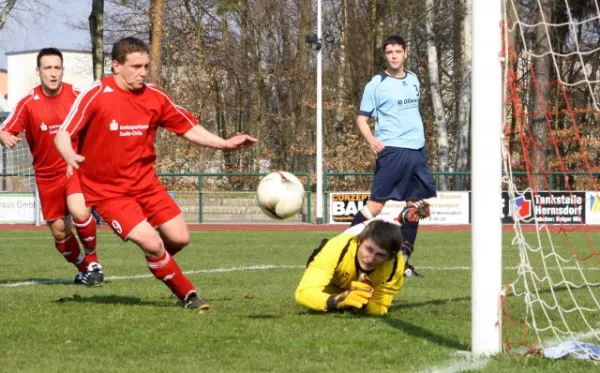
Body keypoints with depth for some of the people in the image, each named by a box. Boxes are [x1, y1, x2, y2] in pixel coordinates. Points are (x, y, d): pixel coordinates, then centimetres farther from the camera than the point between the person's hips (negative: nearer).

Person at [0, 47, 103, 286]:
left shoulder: (75, 96, -7)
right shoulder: (28, 103, -8)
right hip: (47, 174, 2)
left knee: (79, 212, -27)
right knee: (59, 231, 6)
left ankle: (92, 261, -2)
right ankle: (83, 269, 32)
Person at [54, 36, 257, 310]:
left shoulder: (155, 98, -1)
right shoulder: (96, 95, -15)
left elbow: (189, 129, 7)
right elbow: (62, 135, -17)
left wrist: (225, 144, -6)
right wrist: (70, 156, -39)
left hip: (145, 182, 5)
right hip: (108, 192, -5)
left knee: (179, 238, -1)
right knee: (153, 244, -17)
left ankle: (158, 262, 35)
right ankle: (187, 296, 4)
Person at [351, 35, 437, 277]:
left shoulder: (413, 80, 14)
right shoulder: (376, 85, -3)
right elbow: (362, 118, -3)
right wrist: (371, 139, -20)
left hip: (417, 149, 6)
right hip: (392, 150, -6)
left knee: (415, 203, 6)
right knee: (376, 204, -12)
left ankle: (403, 259, 13)